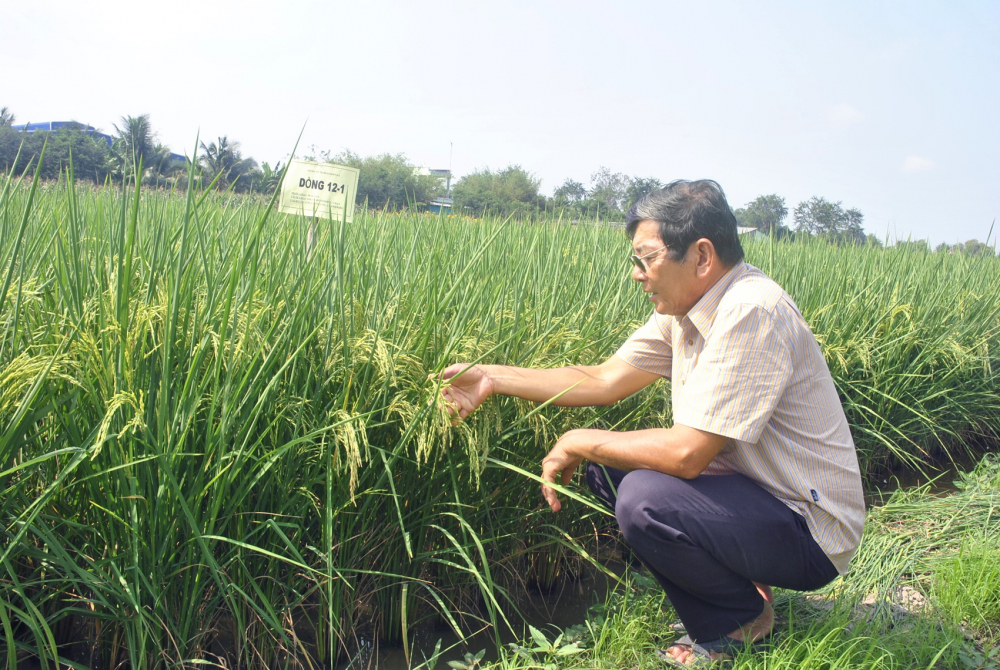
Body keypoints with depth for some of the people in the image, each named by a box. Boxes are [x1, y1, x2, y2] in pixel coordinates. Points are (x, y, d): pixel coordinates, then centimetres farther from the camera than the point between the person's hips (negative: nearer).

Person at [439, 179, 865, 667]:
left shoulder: (751, 312, -27)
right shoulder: (684, 311, 1)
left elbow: (687, 453, -30)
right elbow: (603, 380, 6)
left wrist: (576, 443, -17)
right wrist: (492, 379, 4)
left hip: (812, 534, -9)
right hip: (754, 491, 9)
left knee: (644, 499, -29)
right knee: (606, 466, 5)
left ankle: (741, 623, 0)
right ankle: (737, 582, 11)